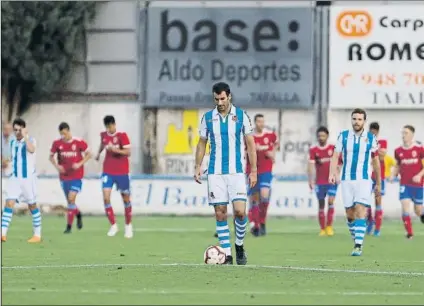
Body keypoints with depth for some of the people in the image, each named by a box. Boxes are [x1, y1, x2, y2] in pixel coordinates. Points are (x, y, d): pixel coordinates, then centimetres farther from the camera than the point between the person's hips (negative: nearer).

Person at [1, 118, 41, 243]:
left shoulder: (30, 140, -8)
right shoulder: (13, 143, 9)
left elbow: (31, 150, -33)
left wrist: (25, 136, -28)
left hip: (28, 178, -4)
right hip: (15, 178, 4)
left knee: (32, 205, 7)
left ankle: (37, 235, 19)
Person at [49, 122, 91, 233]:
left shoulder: (79, 142, -9)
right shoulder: (57, 143, -3)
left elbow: (88, 154, 1)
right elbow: (51, 156, 10)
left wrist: (80, 164, -13)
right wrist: (57, 166, -8)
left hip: (77, 176, -3)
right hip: (64, 177, 3)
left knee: (71, 199, -15)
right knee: (69, 201, 9)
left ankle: (69, 226, -9)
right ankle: (78, 214, 40)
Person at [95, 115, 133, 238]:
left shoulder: (122, 135, -12)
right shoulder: (103, 135, 3)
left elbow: (128, 152, -18)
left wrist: (116, 150, -31)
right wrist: (99, 153, 29)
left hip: (122, 172, -3)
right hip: (108, 172, 3)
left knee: (126, 199, 7)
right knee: (106, 197, -12)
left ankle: (128, 226, 26)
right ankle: (113, 225, 0)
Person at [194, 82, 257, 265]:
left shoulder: (241, 116, 1)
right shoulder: (207, 118, 6)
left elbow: (250, 144, 4)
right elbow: (202, 143, 14)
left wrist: (253, 170, -1)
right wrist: (198, 166, 3)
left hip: (236, 171, -2)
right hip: (215, 173, 2)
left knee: (240, 211, -12)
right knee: (220, 213, -1)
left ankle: (239, 246, 12)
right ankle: (227, 255, 4)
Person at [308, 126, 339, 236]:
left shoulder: (333, 148, 2)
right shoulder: (313, 150, 2)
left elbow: (338, 162, 8)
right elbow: (311, 165, -2)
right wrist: (311, 181, -9)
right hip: (320, 182, 1)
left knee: (331, 202, -14)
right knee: (321, 205, 3)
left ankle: (329, 226, -4)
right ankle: (322, 229, 10)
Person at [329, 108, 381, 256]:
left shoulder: (371, 138, 2)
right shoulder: (343, 136, 3)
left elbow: (375, 161, 11)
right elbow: (335, 155, -2)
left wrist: (378, 183, 15)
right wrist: (332, 172, -21)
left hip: (364, 180, -2)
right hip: (347, 179, 2)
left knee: (360, 211, -15)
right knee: (350, 214, 5)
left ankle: (358, 246, -19)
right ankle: (357, 240, 24)